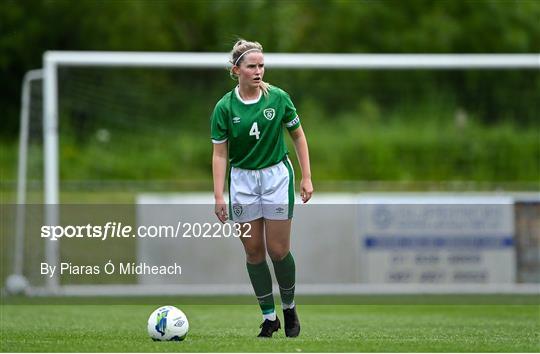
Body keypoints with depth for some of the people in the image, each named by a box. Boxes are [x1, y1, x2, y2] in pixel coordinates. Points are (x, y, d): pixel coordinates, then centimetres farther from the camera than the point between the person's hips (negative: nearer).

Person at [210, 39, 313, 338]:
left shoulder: (278, 98, -7)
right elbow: (219, 153, -4)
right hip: (242, 180, 1)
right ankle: (269, 316, 11)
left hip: (277, 176, -1)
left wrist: (306, 177, -1)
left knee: (278, 249, -3)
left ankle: (289, 307, 20)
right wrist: (218, 196, -10)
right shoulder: (224, 107, -7)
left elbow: (298, 135, 4)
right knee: (253, 251, 2)